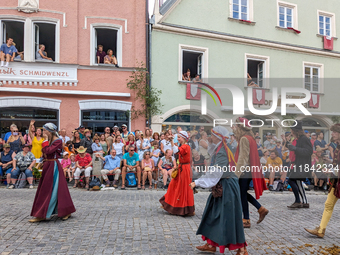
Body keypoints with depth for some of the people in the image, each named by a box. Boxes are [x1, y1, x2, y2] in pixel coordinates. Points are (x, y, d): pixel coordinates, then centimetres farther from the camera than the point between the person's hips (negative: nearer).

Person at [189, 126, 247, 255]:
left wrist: (197, 182, -30)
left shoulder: (221, 152, -21)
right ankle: (211, 244, 27)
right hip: (221, 186, 10)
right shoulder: (219, 149, 8)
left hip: (227, 187, -10)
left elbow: (215, 173, -29)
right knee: (214, 214, 15)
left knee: (229, 218, -1)